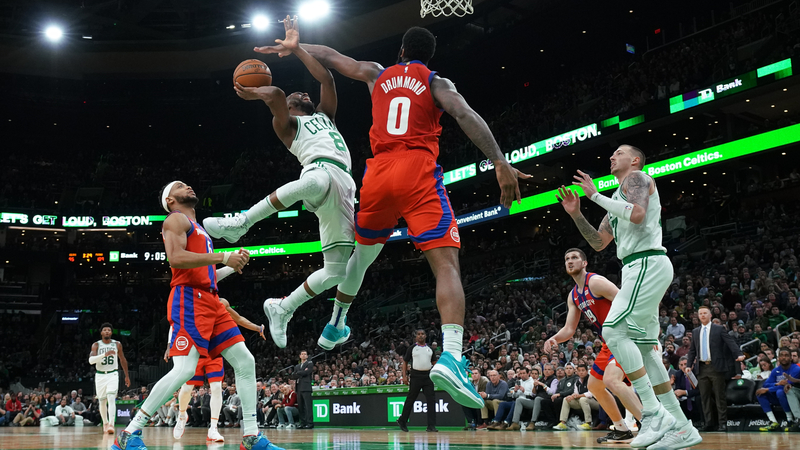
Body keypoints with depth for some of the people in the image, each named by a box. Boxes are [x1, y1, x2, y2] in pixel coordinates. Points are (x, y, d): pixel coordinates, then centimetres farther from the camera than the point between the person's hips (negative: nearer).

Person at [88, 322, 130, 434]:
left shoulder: (117, 344, 1)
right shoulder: (96, 345, -4)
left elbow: (123, 360, 13)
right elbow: (91, 360, -20)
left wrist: (127, 376, 15)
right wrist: (105, 354, -35)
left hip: (113, 375, -1)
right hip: (100, 375, 1)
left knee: (111, 399, -19)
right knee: (102, 402, 10)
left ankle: (111, 424, -28)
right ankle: (105, 423, 31)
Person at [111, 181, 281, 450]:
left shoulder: (198, 228, 29)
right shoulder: (176, 219, 1)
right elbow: (175, 258, -17)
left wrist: (231, 266, 17)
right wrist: (223, 257, -18)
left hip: (211, 301, 9)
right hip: (189, 299, -9)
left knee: (245, 361, 1)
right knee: (184, 369, -20)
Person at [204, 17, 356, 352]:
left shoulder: (325, 115, 36)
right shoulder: (287, 124, 19)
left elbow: (327, 78, 25)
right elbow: (276, 95, -2)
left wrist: (296, 49, 26)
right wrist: (255, 93, 16)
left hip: (344, 186, 5)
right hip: (321, 170, -5)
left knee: (337, 268, -6)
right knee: (315, 182, -45)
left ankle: (282, 309, 7)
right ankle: (240, 223, -34)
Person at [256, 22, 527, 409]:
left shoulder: (378, 75, 22)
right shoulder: (436, 83, 10)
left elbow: (331, 56, 32)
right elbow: (465, 115, -8)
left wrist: (295, 47, 46)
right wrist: (500, 164, -15)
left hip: (378, 175, 4)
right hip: (418, 174, -4)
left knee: (362, 252, 30)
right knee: (447, 264, -14)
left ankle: (336, 324, 45)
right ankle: (451, 356, -35)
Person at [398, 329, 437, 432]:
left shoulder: (430, 349, 12)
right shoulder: (412, 348, 2)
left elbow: (434, 363, 19)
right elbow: (405, 362, 4)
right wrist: (404, 376, -5)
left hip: (428, 376, 3)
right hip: (416, 376, -3)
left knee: (431, 400, -4)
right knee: (410, 400, 5)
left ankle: (431, 426, -4)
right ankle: (402, 421, 21)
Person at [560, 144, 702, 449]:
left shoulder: (636, 178, 0)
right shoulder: (619, 197, 28)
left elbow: (637, 214, -20)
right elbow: (599, 243, 28)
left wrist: (595, 195, -14)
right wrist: (576, 214, 17)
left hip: (647, 263, -10)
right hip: (639, 268, 10)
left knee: (613, 331, -18)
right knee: (643, 347, 6)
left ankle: (654, 414, -20)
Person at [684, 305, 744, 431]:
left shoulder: (719, 329, 1)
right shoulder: (695, 332, 15)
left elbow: (731, 343, -8)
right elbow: (692, 350, 17)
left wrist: (739, 354, -24)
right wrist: (689, 365, 6)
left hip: (716, 367, -4)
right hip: (702, 368, 4)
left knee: (720, 396, -2)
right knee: (705, 397, 4)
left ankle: (723, 423, 2)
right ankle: (710, 423, 9)